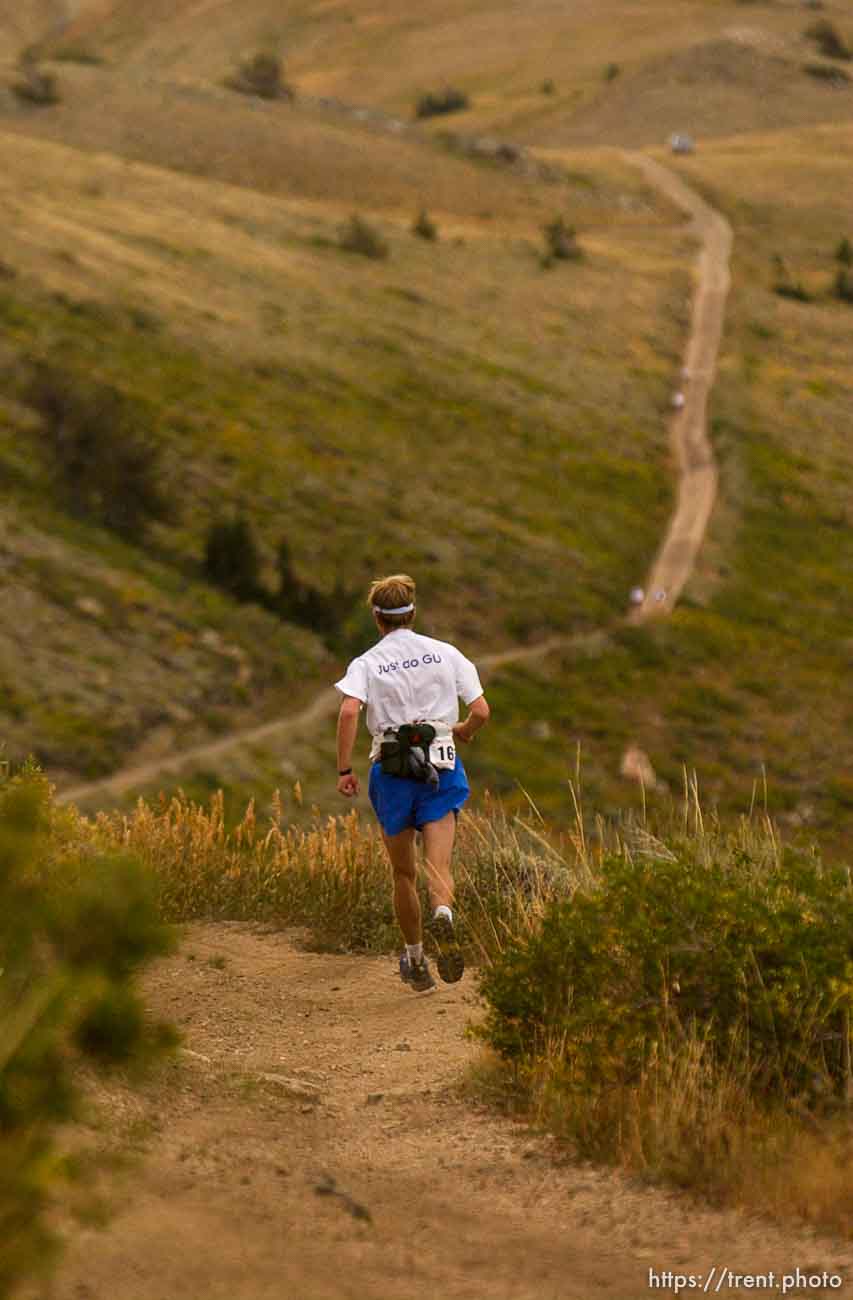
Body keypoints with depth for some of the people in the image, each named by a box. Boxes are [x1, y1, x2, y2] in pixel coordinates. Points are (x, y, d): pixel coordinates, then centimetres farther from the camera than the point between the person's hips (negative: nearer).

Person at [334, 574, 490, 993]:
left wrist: (344, 770, -11)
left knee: (403, 874, 14)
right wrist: (463, 731, 24)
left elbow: (348, 711, -17)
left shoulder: (367, 663, 1)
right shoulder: (446, 654, 6)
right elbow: (481, 711, 2)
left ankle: (415, 961, 23)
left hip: (391, 770, 0)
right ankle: (442, 915, -43)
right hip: (440, 767, 0)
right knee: (438, 865, -10)